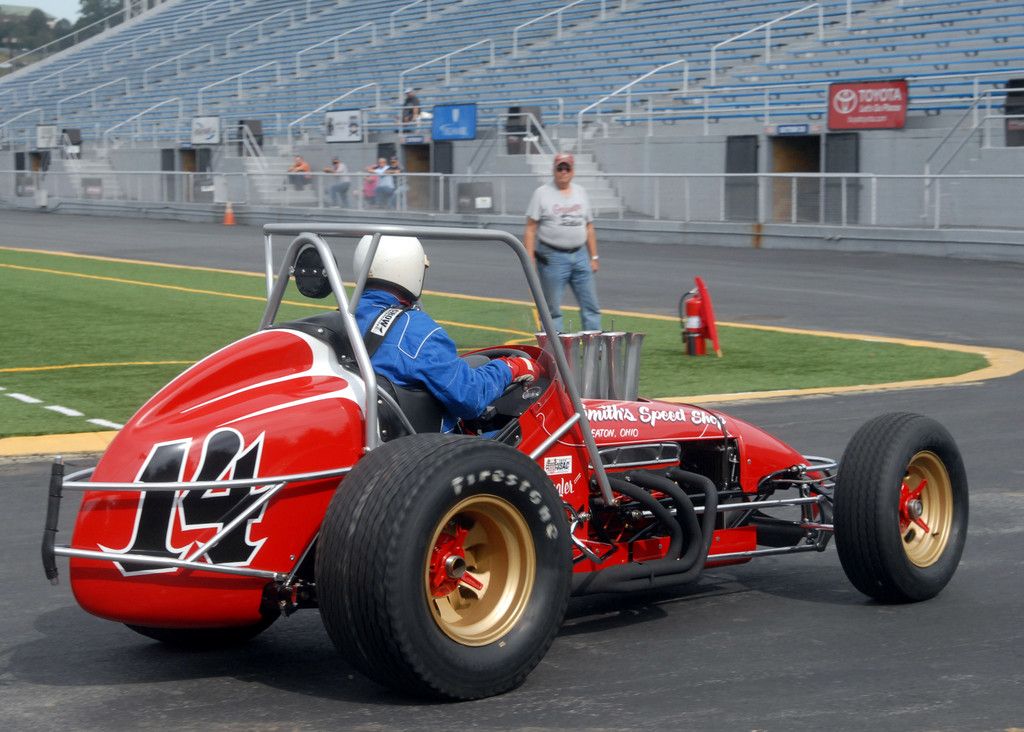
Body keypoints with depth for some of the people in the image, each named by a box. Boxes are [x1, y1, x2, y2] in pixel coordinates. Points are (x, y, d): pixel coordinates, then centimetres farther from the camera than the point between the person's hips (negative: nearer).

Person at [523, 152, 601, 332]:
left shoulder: (581, 193, 13)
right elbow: (530, 229, -4)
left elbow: (589, 228, 17)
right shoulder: (542, 194, -1)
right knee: (553, 310, 0)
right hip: (553, 258, -5)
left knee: (591, 306, 3)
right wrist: (529, 259, -12)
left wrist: (594, 256, 12)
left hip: (580, 256, 5)